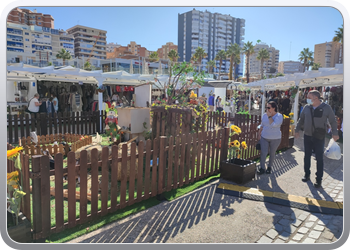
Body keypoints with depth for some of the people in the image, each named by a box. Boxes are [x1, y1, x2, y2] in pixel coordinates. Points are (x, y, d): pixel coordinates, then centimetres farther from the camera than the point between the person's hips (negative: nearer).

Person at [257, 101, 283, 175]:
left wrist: (269, 116, -21)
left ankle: (269, 167, 28)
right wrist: (259, 134, 10)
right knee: (263, 152, -7)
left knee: (272, 153, 10)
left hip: (275, 138, -2)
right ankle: (262, 168, 4)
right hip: (264, 137, 3)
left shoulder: (279, 116, -11)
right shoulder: (264, 115, 2)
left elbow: (274, 124, -27)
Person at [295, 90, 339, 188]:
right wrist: (297, 130, 8)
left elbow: (333, 121, -1)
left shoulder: (326, 107, -9)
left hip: (319, 138, -3)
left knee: (319, 158, 3)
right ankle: (307, 175, 27)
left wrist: (335, 133, -5)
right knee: (307, 156, 11)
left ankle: (319, 179, 13)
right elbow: (301, 120, 10)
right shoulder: (307, 107, -1)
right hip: (307, 136, 3)